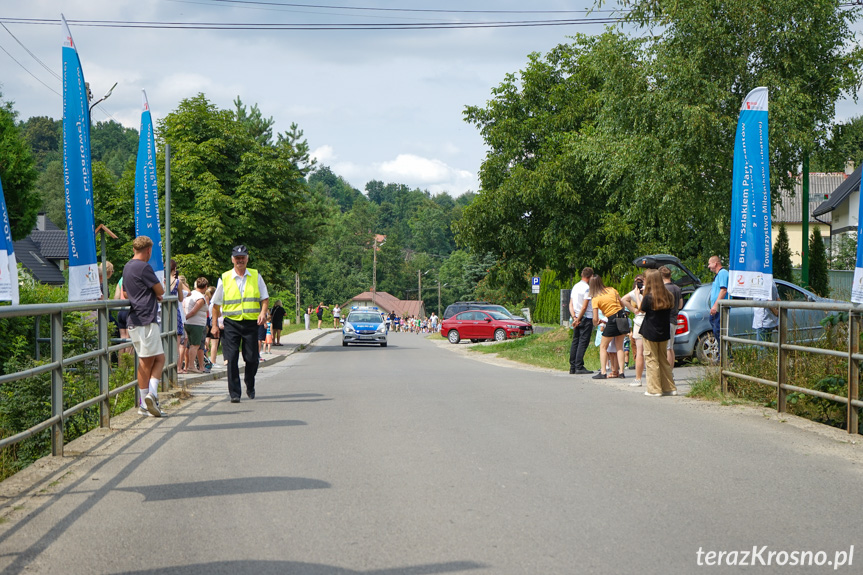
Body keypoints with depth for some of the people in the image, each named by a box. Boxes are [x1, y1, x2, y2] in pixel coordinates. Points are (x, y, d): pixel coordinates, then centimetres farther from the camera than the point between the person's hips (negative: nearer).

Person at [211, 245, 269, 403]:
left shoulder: (256, 276, 8)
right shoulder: (225, 278, 5)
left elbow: (265, 298, 10)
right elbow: (216, 304, 10)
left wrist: (263, 312, -9)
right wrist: (215, 324, 5)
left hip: (251, 323, 1)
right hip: (231, 323, -1)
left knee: (252, 359, 2)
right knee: (231, 359, -9)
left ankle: (250, 387, 29)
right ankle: (234, 394, -4)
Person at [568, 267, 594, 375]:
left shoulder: (575, 287, 13)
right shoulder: (587, 288, -11)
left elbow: (570, 304, 10)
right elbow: (584, 307, -15)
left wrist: (574, 317, 1)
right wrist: (578, 319, -8)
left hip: (577, 318, 8)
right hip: (586, 318, -8)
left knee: (575, 342, 9)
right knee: (583, 342, -7)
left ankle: (572, 367, 10)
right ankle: (579, 367, -11)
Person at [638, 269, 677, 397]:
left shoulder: (649, 297, -16)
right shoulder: (668, 296, -1)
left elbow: (641, 309, -3)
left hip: (650, 333, -5)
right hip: (664, 333, 5)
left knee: (651, 360, 2)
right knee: (663, 360, 15)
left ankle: (654, 390, 1)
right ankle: (669, 388, 16)